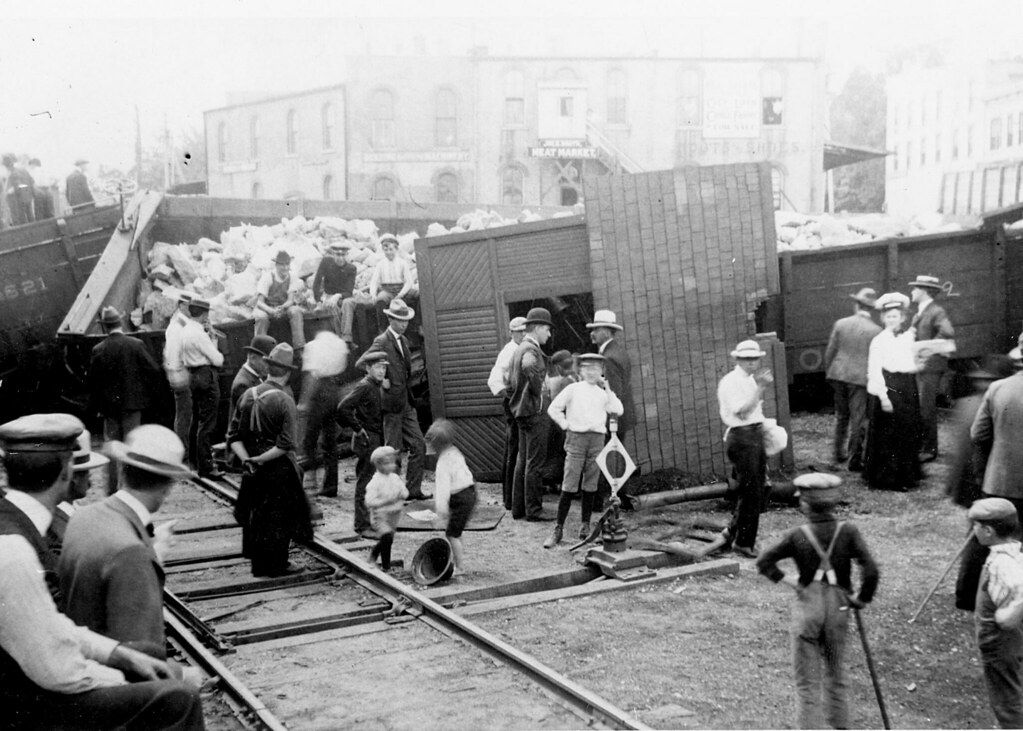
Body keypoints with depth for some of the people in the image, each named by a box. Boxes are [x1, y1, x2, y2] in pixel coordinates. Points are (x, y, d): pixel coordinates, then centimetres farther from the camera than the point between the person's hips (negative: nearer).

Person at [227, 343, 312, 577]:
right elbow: (286, 444, -23)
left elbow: (233, 437, -1)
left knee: (255, 515, 18)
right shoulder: (285, 401, -16)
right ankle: (275, 565, 17)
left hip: (253, 470, 6)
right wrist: (260, 460, -17)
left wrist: (247, 459, -8)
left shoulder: (247, 395, 0)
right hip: (279, 470, -5)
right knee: (278, 517, 8)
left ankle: (258, 564, 30)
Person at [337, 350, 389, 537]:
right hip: (367, 440, -9)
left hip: (376, 440, 9)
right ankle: (363, 526, 0)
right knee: (365, 484, -5)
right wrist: (358, 429, -18)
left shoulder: (375, 387, 12)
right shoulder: (364, 386, -15)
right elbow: (343, 408, -24)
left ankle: (365, 523, 23)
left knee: (366, 483, 15)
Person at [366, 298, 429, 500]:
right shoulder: (381, 341, -12)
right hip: (391, 402, -8)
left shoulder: (404, 341, 14)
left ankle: (413, 490, 15)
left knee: (419, 446, 8)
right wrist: (381, 380, -18)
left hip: (406, 403, 8)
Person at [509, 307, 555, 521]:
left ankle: (518, 508, 19)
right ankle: (533, 510, -2)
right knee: (535, 463, -5)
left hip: (520, 410, 10)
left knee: (522, 461, 14)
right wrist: (538, 390, -24)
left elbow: (511, 379, 24)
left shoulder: (520, 348, 16)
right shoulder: (531, 349, -15)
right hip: (533, 411, -10)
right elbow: (529, 367, -37)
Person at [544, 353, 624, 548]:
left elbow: (618, 410, 0)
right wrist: (565, 425, -2)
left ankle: (585, 527, 17)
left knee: (590, 486, 7)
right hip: (576, 437, -3)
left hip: (597, 439, 3)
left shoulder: (603, 393, 14)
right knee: (569, 486, -7)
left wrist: (607, 389, 2)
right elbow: (553, 408, 3)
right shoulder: (573, 389, 5)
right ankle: (558, 529, -2)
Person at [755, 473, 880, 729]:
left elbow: (763, 562, -6)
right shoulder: (848, 531, -10)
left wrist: (786, 579, -2)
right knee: (836, 673, 23)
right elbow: (871, 571, -15)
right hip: (838, 609, 2)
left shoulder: (797, 536, -10)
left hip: (807, 608, -2)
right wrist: (862, 599, -1)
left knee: (807, 682, 7)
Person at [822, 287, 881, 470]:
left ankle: (838, 453, 28)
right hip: (861, 378, -3)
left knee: (841, 416, 20)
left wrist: (828, 373, 16)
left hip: (838, 375, 4)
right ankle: (854, 460, 7)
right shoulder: (876, 331, -8)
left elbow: (829, 352, 3)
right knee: (858, 420, 4)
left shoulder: (840, 324, -1)